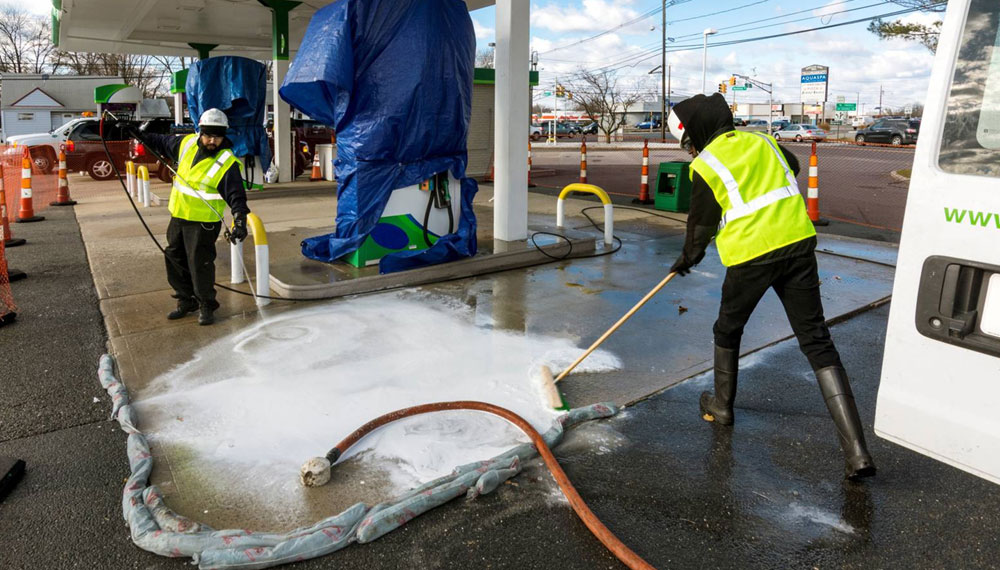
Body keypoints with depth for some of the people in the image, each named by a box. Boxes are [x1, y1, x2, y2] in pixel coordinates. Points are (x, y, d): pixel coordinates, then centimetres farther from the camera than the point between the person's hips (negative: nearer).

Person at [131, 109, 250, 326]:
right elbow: (161, 143, 22)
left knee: (200, 264, -6)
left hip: (204, 222, -7)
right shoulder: (187, 143, 1)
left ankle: (206, 306, 13)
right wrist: (140, 134, 26)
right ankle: (186, 301, 32)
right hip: (178, 216, 7)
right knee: (175, 259, 16)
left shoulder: (227, 163, -18)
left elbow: (236, 195, -23)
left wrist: (240, 219, -35)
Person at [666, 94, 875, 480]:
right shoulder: (762, 141, 15)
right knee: (816, 341, 4)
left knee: (727, 331, 20)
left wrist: (688, 258, 23)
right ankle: (856, 450, -1)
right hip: (798, 243, 5)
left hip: (750, 256, -5)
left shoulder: (705, 165, -2)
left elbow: (701, 222, 5)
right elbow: (793, 166, 36)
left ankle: (721, 406, 38)